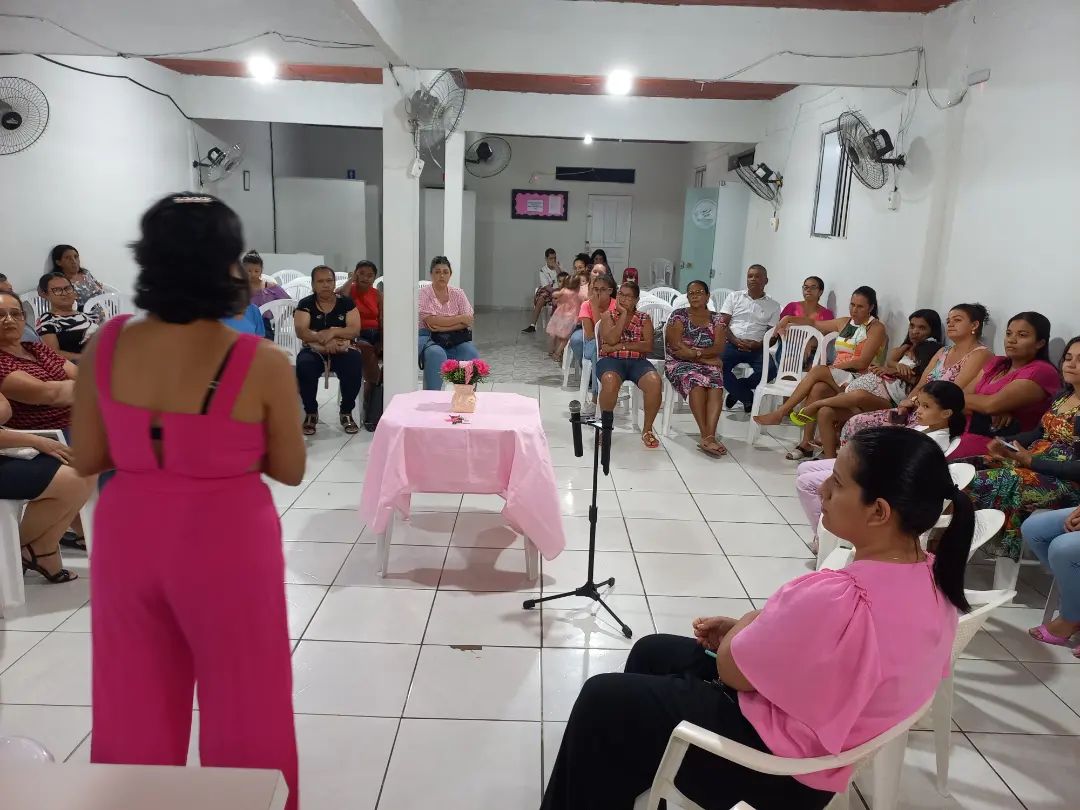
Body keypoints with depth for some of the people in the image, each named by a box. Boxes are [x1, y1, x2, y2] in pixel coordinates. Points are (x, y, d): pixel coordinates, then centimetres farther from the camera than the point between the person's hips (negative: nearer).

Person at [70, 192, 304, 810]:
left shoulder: (105, 347, -7)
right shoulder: (262, 363, -18)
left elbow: (87, 460, 1)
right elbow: (290, 470, -7)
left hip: (128, 538, 4)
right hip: (226, 545, -4)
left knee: (135, 708, 22)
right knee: (243, 710, 16)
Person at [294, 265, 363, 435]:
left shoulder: (346, 303, 7)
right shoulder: (305, 304, 6)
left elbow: (355, 330, -3)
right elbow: (300, 331, -8)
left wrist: (333, 332, -21)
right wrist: (323, 339, -25)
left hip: (342, 351, 0)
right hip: (314, 351, 0)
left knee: (355, 366, -32)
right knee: (303, 366, -33)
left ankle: (346, 412, -8)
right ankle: (311, 413, -9)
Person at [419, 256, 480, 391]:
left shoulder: (458, 293, 9)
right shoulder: (424, 294, -2)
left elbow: (468, 322, -3)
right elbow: (433, 322, -15)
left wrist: (441, 327, -15)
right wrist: (460, 318, -11)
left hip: (455, 339, 3)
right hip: (428, 338, -3)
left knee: (471, 353, -25)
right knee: (437, 354, -35)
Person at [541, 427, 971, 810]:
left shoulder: (836, 598, -37)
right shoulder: (930, 577, -7)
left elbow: (731, 670, -22)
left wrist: (748, 622, -4)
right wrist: (748, 632, 3)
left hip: (779, 767, -9)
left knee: (603, 701, 3)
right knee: (653, 651, 22)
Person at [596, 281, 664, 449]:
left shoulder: (644, 319, 14)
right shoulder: (608, 315, 10)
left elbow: (648, 346, -1)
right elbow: (611, 340, -9)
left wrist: (622, 345, -11)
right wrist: (623, 314, -6)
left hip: (637, 361, 2)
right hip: (611, 360, -2)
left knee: (655, 382, -32)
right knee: (610, 381, -39)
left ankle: (647, 429, -14)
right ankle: (606, 425, -13)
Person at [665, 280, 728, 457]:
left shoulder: (716, 319, 12)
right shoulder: (679, 316, 4)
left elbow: (719, 349, 0)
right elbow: (677, 347, -7)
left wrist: (695, 352, -15)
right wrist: (706, 357, -10)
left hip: (709, 364, 2)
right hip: (680, 363, -2)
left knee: (716, 385, -31)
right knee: (696, 381, -35)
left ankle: (709, 436, -42)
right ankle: (707, 436, -36)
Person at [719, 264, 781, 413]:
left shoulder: (773, 306, 12)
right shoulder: (734, 297, 13)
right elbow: (723, 324, 5)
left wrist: (757, 345, -14)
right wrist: (736, 341, -12)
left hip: (756, 349, 0)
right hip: (732, 344, 0)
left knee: (769, 370, -31)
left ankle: (736, 389, -5)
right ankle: (748, 398, -12)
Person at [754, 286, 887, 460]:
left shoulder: (876, 328, -1)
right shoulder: (844, 323, 18)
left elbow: (862, 363, -12)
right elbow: (815, 324, 29)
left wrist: (832, 367, -9)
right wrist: (788, 319, 17)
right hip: (836, 378, 5)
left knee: (817, 371, -28)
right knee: (817, 389, -29)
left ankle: (780, 413, -23)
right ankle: (806, 444, -27)